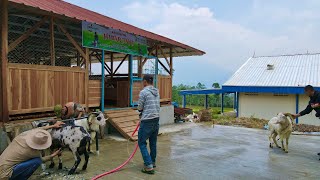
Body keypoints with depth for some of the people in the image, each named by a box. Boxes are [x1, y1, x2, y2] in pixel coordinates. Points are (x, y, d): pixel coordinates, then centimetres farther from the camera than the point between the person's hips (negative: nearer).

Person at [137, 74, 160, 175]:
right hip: (156, 119, 8)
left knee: (142, 143, 2)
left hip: (147, 121, -8)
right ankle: (152, 163, 31)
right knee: (153, 143, 18)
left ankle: (149, 166, -2)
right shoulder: (157, 92, 10)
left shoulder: (143, 92, -13)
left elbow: (140, 108, -7)